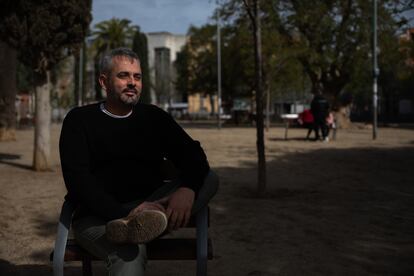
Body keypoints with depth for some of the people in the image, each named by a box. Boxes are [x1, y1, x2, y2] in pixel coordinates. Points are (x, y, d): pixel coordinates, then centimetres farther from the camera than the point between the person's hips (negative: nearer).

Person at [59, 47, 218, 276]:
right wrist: (122, 213, -23)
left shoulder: (154, 117, 13)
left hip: (147, 208, 5)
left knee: (209, 181, -23)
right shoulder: (80, 120, 5)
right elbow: (78, 179, -8)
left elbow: (193, 157, 1)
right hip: (98, 216, -5)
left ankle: (137, 224, -40)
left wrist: (187, 188, -24)